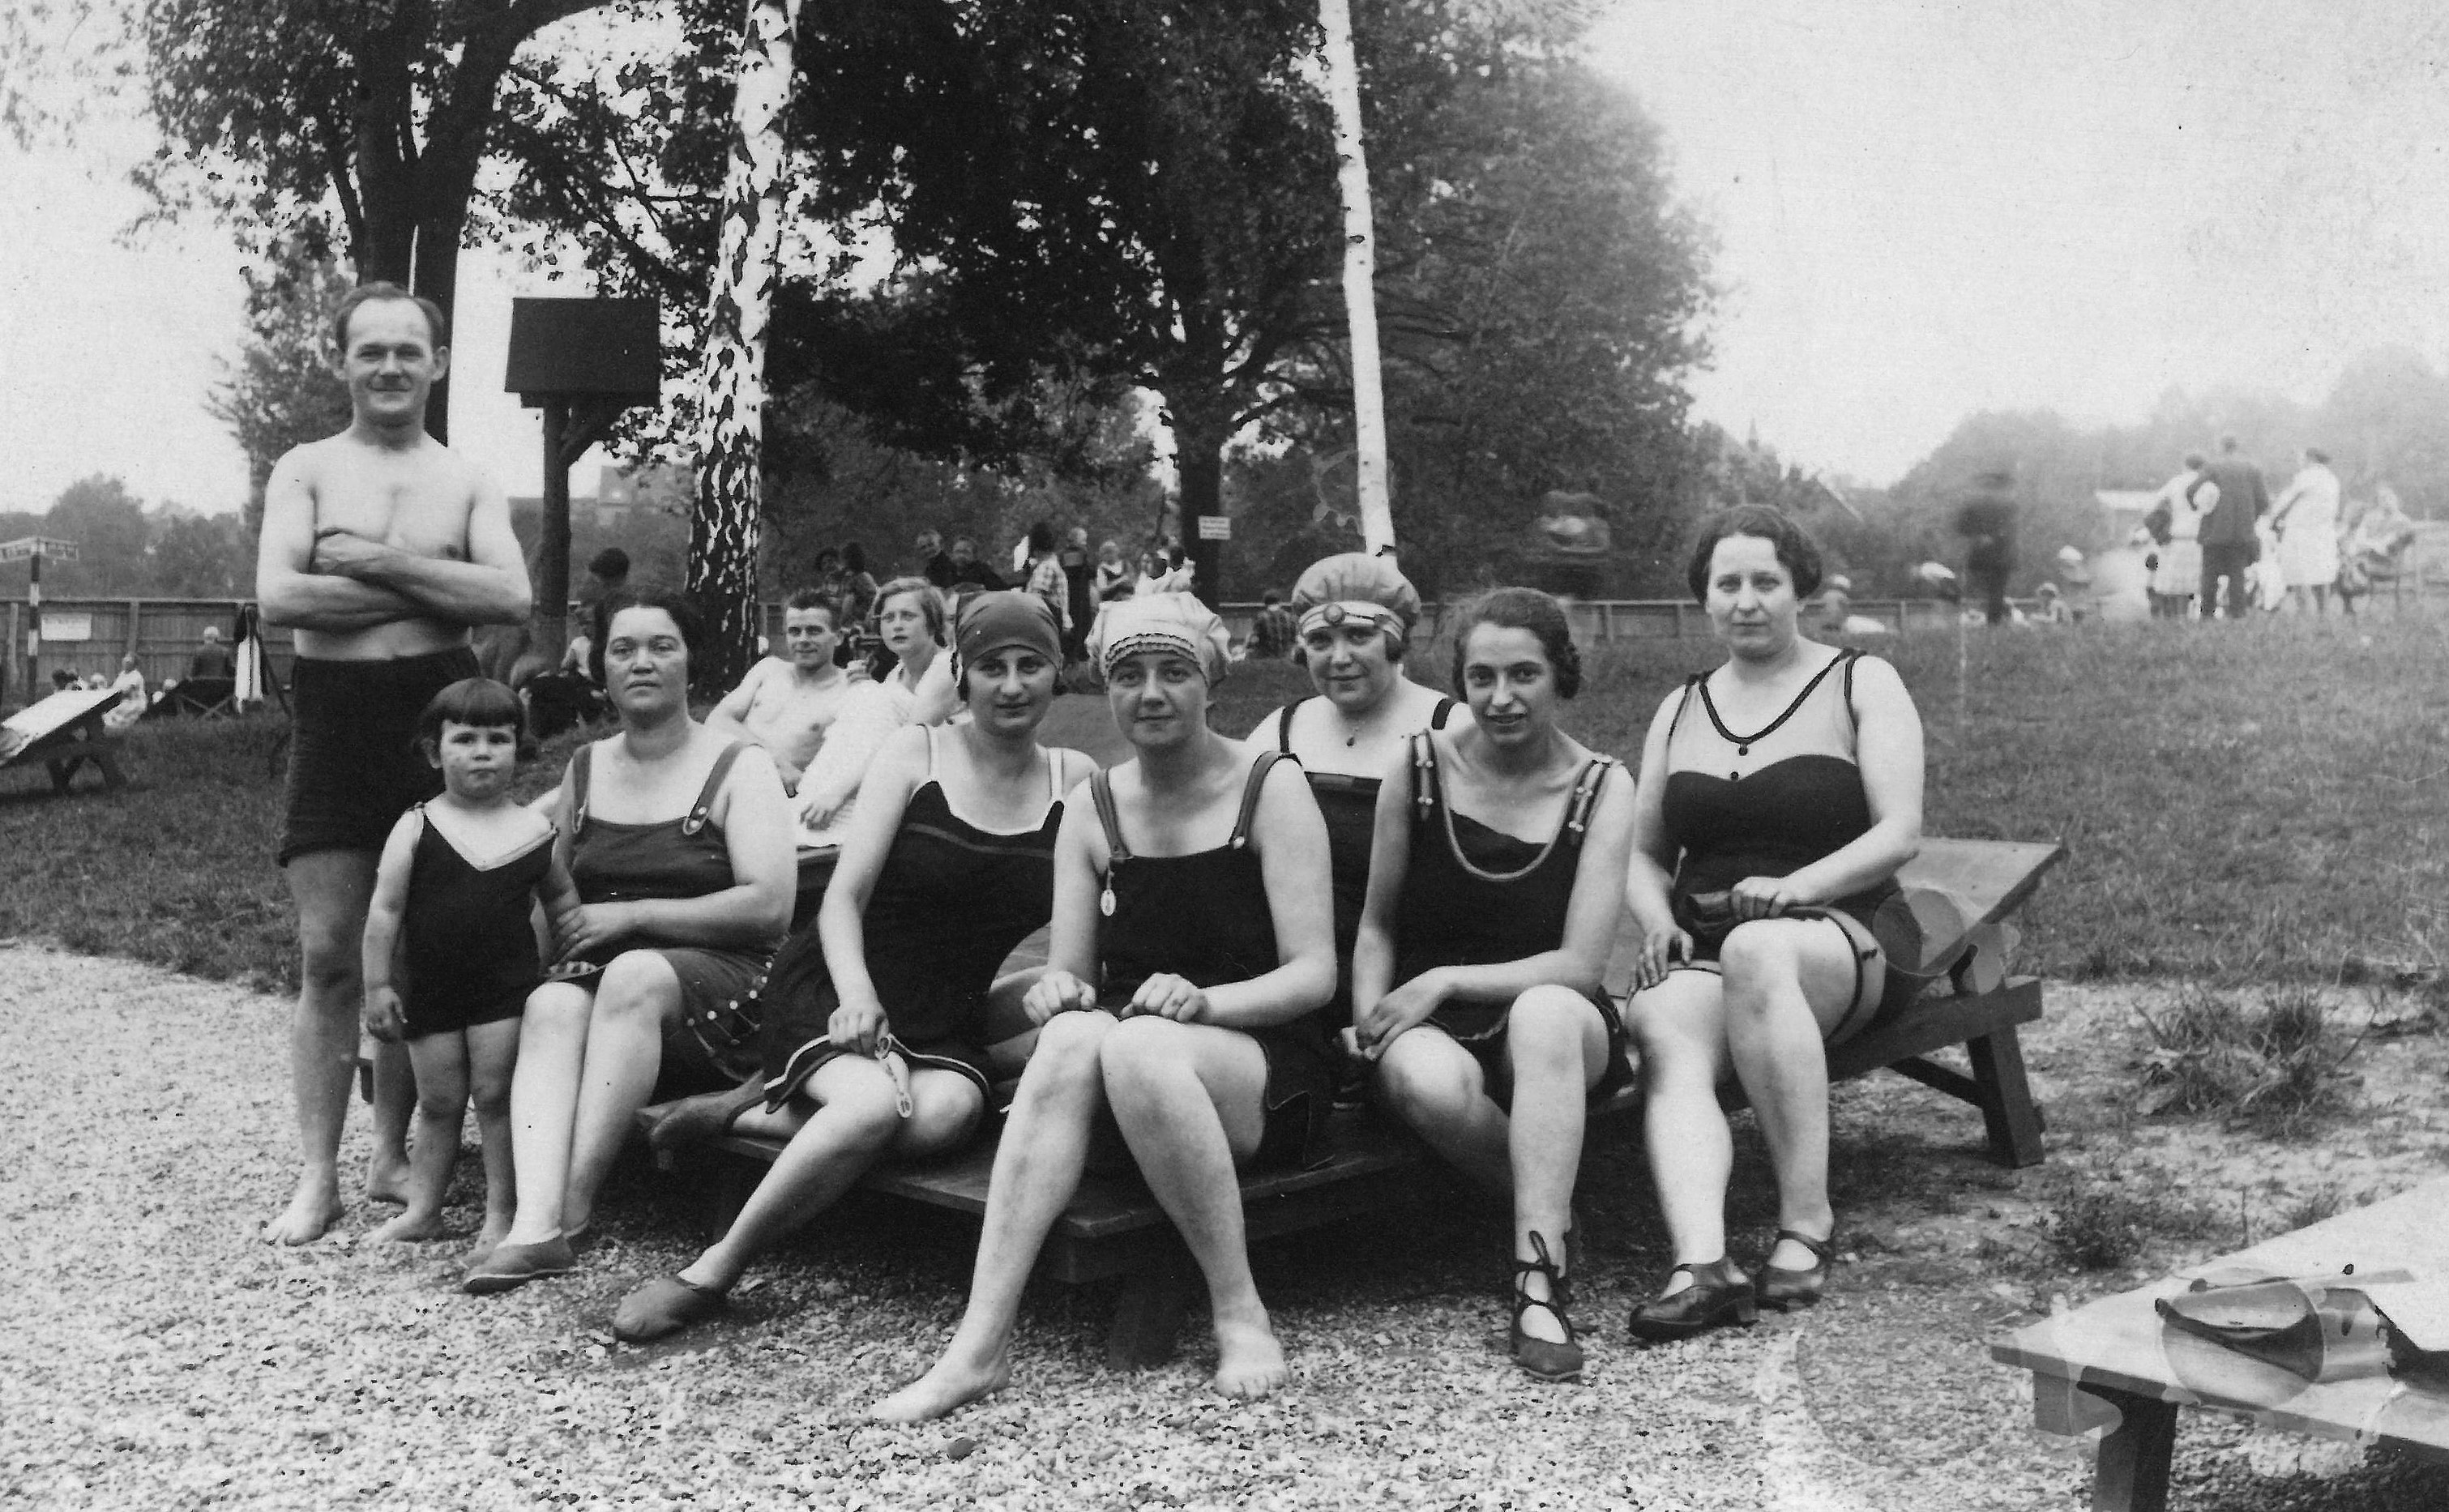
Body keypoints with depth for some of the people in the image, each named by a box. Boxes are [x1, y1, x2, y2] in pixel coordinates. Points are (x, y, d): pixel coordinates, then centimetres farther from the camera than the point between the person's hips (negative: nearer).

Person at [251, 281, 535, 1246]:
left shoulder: (468, 483, 9)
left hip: (437, 718, 2)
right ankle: (317, 1176, 5)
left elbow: (513, 598, -8)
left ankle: (394, 1156, 20)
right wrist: (432, 586, -11)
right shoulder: (307, 471, 5)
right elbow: (278, 597, -11)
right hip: (334, 722, -1)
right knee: (329, 957, -2)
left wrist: (378, 562, -13)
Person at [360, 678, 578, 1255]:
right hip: (430, 990, 0)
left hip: (506, 988, 0)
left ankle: (500, 1214, 8)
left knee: (496, 1097, 0)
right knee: (438, 1104, 8)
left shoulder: (534, 830, 0)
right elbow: (384, 912, -4)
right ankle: (421, 1211, 20)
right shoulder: (416, 829, -5)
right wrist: (378, 986, -5)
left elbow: (561, 898, 16)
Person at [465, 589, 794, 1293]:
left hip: (719, 985, -4)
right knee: (551, 1005, -29)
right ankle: (537, 1225, -44)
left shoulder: (739, 767, 2)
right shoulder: (585, 770, 17)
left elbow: (770, 906, -9)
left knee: (634, 973, -35)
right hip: (600, 974, 4)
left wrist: (634, 915, -11)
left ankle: (573, 1202, -34)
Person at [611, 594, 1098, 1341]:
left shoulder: (1075, 779, 5)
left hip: (947, 1021, 2)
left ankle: (760, 1115, -12)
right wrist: (857, 996, -24)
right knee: (875, 1104, -34)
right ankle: (710, 1274, -19)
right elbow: (843, 898, -7)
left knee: (948, 1110, -33)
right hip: (829, 990, -2)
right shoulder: (914, 754, -2)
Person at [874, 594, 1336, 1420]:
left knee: (1136, 1046, -36)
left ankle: (1240, 1313, -21)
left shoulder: (1270, 789, -2)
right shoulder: (1092, 809, 10)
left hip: (1266, 1060, -3)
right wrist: (1055, 991, -17)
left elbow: (1314, 974, -8)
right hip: (1133, 1049, 4)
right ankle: (980, 1343, -36)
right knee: (1071, 1034, -32)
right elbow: (1068, 971, 8)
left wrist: (1203, 1000, -25)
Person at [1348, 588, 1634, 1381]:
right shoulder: (1418, 770, 0)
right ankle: (1553, 1217, -9)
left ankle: (1539, 1280, -35)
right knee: (1427, 1080, -37)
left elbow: (1580, 965, -9)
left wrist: (1446, 980, -15)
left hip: (1555, 1020, 0)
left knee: (1547, 1013, -38)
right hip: (1431, 1025, 1)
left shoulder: (1600, 788, -3)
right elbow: (1377, 923, 9)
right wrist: (1371, 1021, -8)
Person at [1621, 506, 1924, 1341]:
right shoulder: (1680, 710, 23)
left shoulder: (1862, 685, 10)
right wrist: (1659, 922, -1)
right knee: (1667, 1040, -32)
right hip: (1698, 951, 3)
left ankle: (1807, 1224, -33)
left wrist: (1793, 888, -17)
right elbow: (1644, 855, 22)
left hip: (1836, 939, -3)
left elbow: (1900, 833, -1)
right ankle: (1702, 1264, -49)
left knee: (1756, 951, -40)